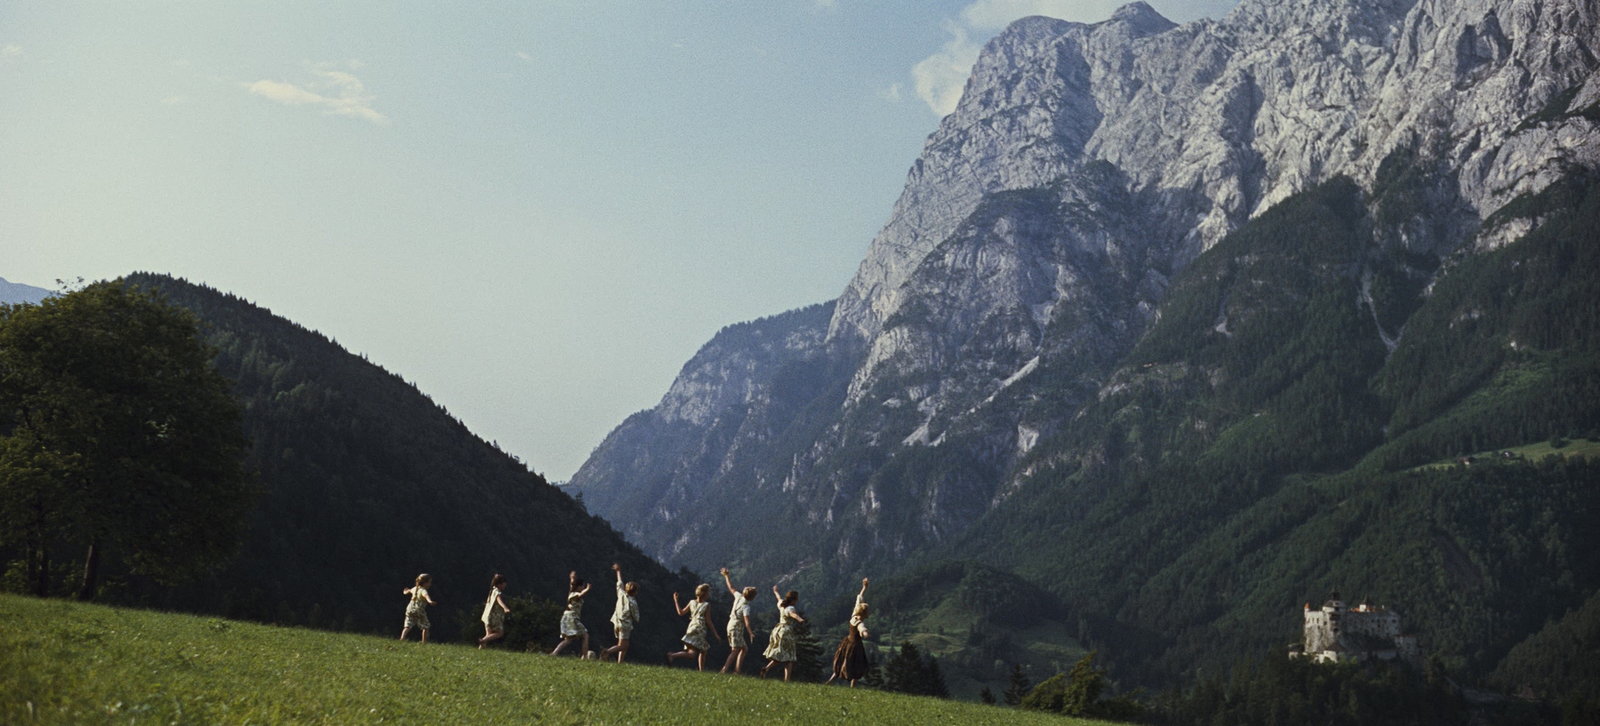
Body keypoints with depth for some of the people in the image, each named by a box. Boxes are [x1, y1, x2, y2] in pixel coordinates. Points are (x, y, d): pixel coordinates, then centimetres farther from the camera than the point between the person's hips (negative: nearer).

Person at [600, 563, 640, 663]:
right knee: (622, 645, -10)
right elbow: (636, 617, -6)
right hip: (625, 625, -7)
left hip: (617, 623, 7)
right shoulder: (633, 602, -11)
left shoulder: (621, 594, 3)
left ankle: (619, 662, 2)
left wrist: (618, 571, 29)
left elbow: (620, 583, 18)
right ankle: (608, 651, -35)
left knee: (624, 645, 15)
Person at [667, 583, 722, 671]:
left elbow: (681, 612, 13)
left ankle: (701, 670, 17)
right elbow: (708, 621, -7)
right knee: (692, 653, -13)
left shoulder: (692, 602, 9)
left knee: (703, 651, 18)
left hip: (691, 628, 7)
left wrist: (675, 600, 23)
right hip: (699, 630, -7)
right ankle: (673, 655, -29)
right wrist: (715, 634, 0)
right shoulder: (707, 605, -6)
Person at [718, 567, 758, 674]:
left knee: (744, 648, 12)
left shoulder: (739, 597, 1)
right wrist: (751, 634, -30)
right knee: (736, 650, -9)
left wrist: (726, 576, 26)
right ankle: (725, 669, -17)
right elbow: (747, 622, -26)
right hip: (737, 628, -9)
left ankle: (737, 669, 7)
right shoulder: (746, 607, -19)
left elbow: (731, 588, 15)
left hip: (731, 624, 9)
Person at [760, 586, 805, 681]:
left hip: (779, 630, 8)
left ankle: (766, 668, -12)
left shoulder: (781, 605, 10)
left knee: (778, 656, 11)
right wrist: (799, 618, -61)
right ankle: (787, 679, -9)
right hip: (787, 632, -8)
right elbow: (792, 613, -39)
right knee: (789, 658, -3)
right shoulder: (790, 608, -15)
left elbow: (780, 598, 33)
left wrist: (775, 592, 57)